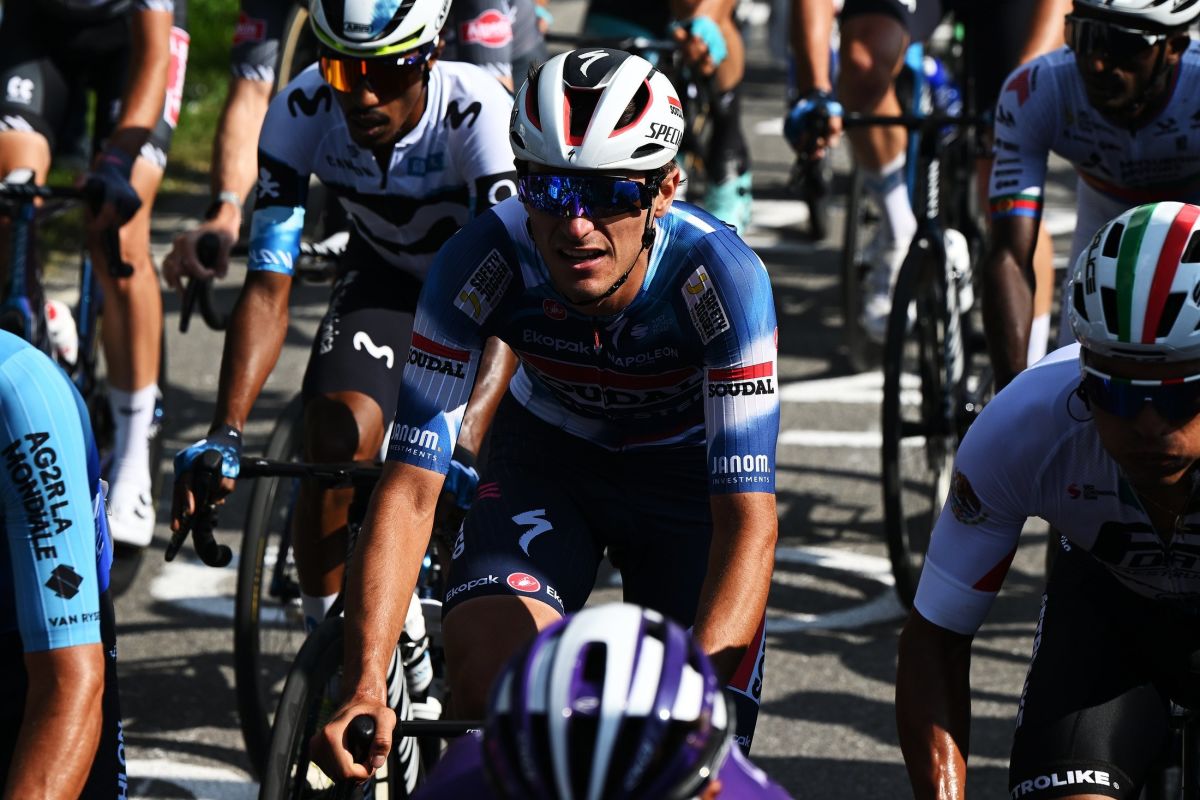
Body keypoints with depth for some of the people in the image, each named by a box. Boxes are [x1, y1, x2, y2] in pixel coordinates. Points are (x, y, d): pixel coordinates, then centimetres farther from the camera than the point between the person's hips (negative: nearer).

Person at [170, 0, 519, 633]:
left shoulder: (479, 113, -37)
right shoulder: (302, 112, -28)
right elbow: (268, 288, -29)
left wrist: (463, 442, -56)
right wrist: (225, 432, -42)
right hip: (384, 277, 2)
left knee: (460, 498, -15)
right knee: (335, 440, -22)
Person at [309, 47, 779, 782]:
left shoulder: (720, 274, -35)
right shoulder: (482, 264, -31)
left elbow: (749, 520, -38)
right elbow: (410, 485, -30)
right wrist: (365, 686, -41)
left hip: (687, 469, -1)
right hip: (548, 453, 1)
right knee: (485, 674, -26)